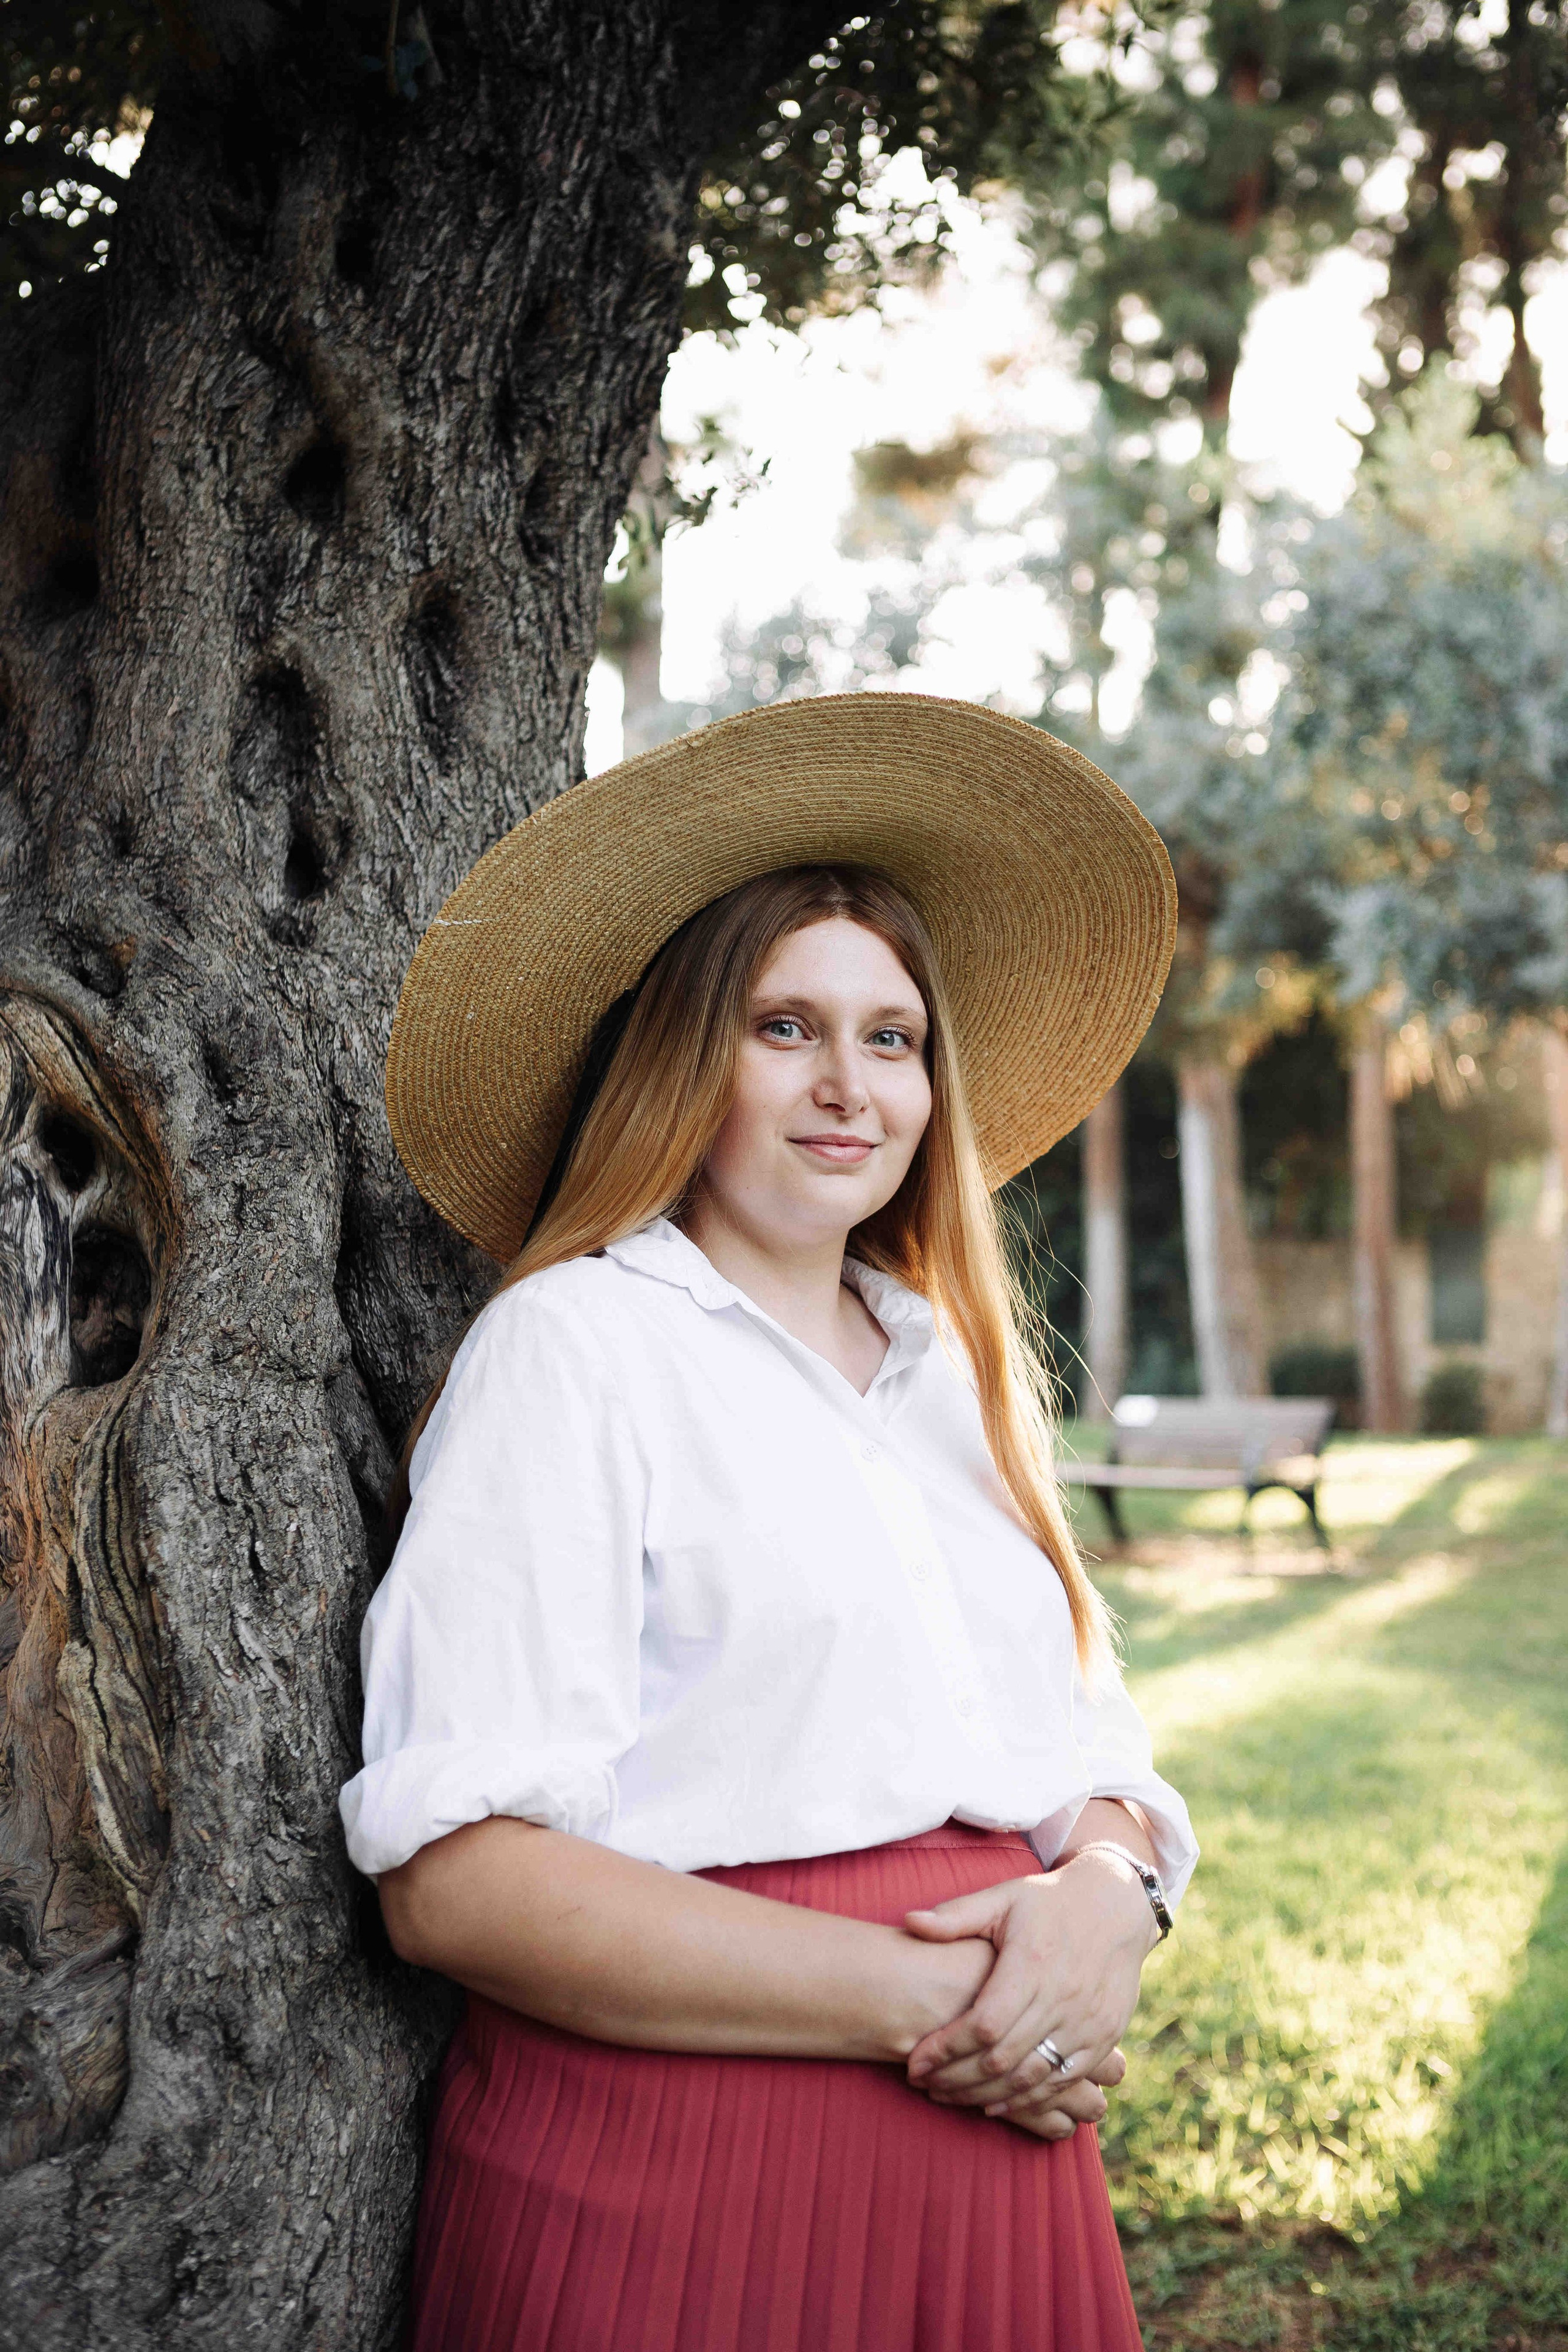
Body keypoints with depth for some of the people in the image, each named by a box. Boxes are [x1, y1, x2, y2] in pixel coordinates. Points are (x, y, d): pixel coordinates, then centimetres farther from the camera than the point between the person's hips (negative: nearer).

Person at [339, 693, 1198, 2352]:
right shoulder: (573, 1346, -7)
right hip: (668, 2180, -5)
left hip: (996, 2176, 6)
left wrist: (1103, 1894, -11)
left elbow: (1101, 1759, 12)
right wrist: (915, 1995, -18)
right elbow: (456, 1878, -16)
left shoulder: (954, 1368, 12)